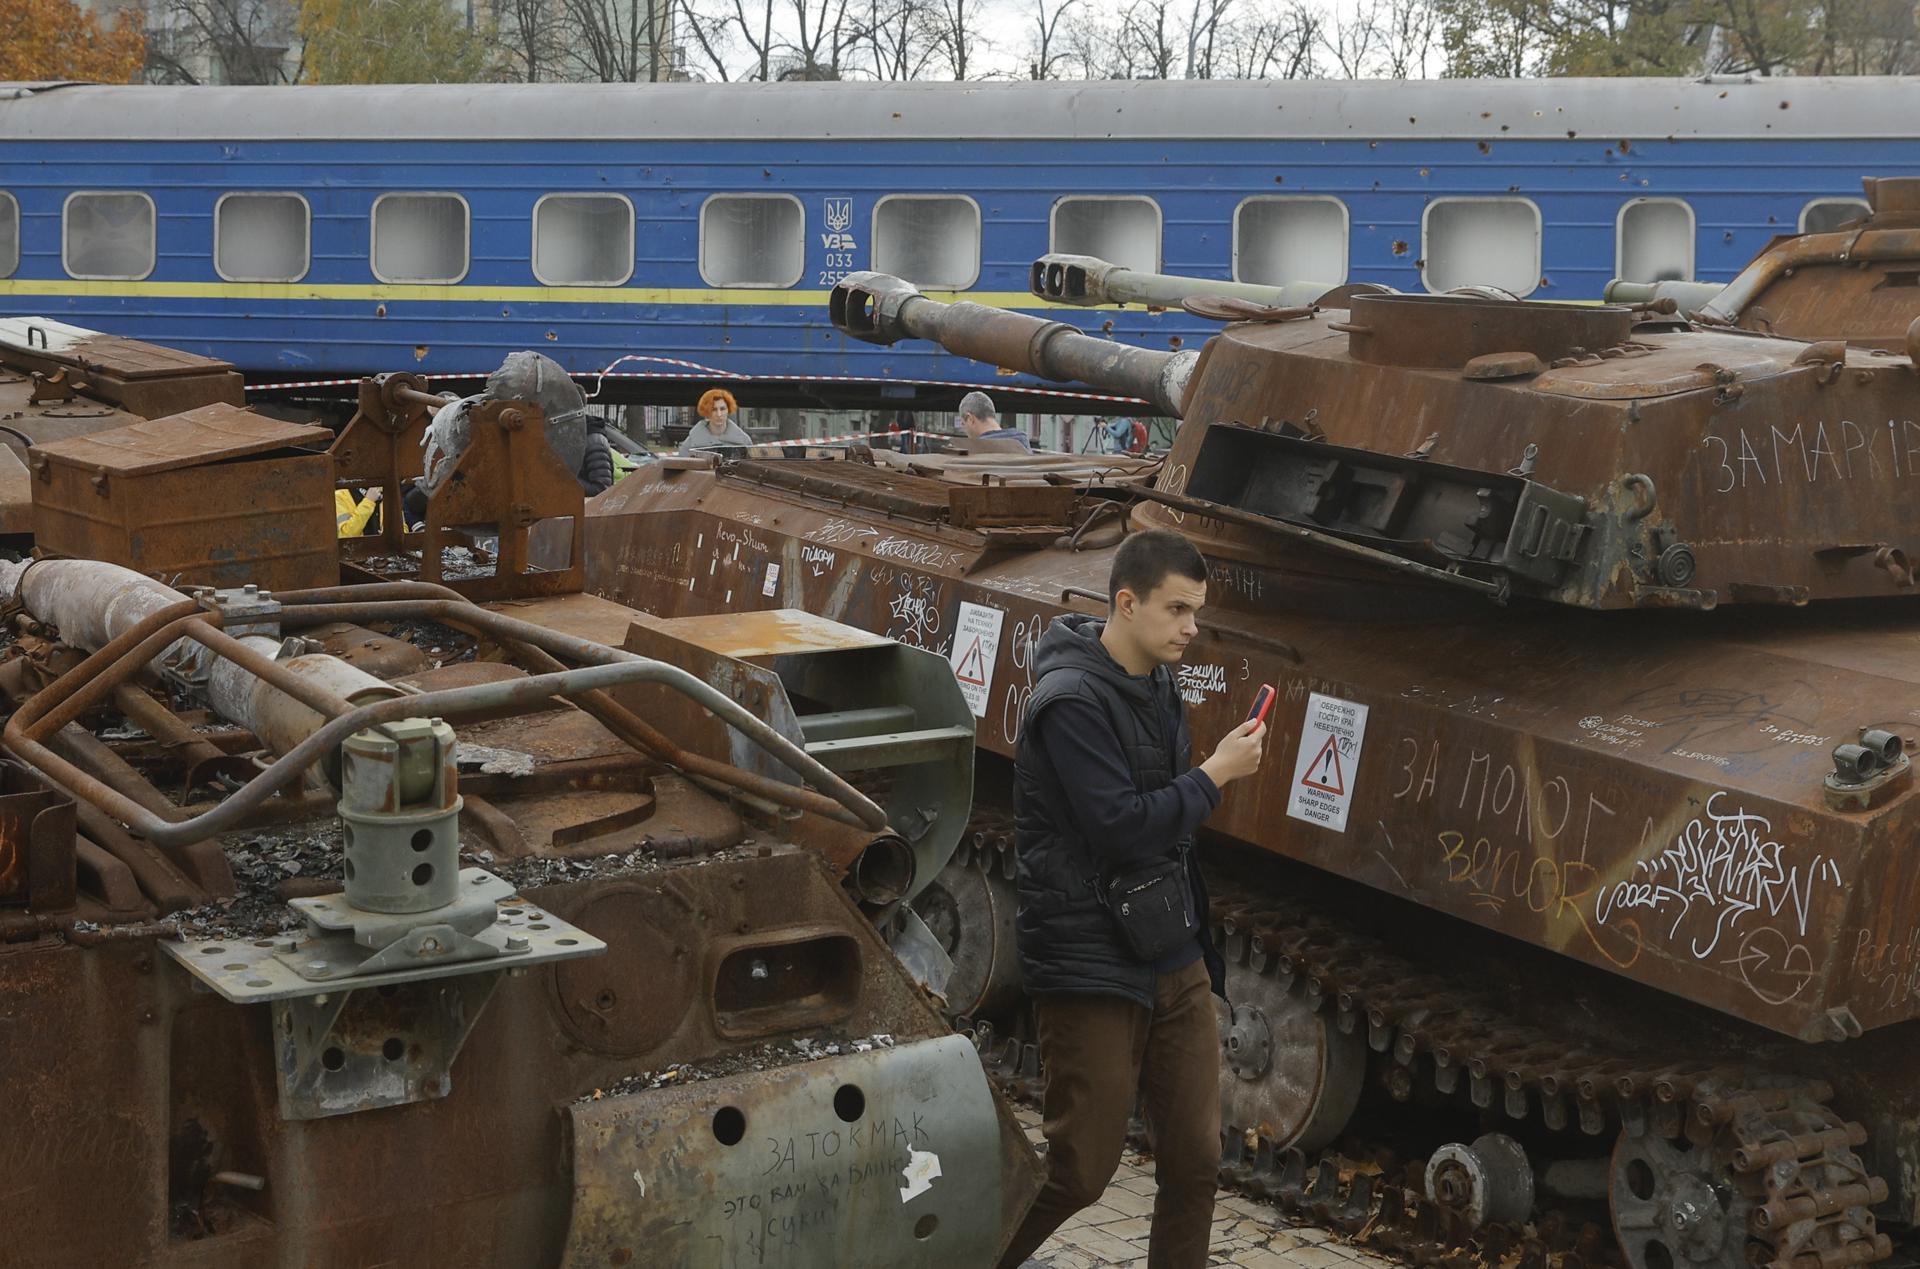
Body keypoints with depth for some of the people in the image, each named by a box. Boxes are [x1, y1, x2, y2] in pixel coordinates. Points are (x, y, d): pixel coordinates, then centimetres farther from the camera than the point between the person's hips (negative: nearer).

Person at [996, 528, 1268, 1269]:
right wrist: (1216, 774, -16)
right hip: (1092, 972, -8)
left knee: (1194, 1162, 8)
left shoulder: (1158, 688, 9)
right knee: (1080, 1170, 0)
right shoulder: (1073, 701, -18)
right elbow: (1120, 827, -25)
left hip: (1175, 964, 8)